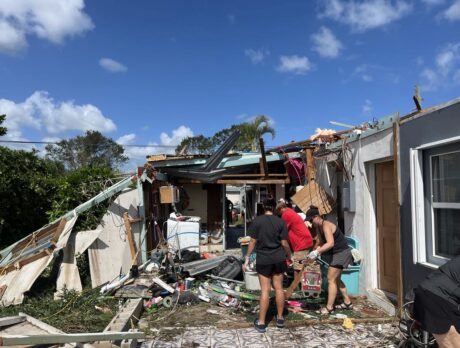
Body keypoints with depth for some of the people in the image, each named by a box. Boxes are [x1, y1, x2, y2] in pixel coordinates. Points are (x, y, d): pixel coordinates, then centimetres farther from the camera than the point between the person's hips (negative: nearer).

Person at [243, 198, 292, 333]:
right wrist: (288, 256, 15)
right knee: (278, 288, 13)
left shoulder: (257, 221, -8)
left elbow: (253, 242, -7)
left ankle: (261, 322, 9)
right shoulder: (280, 222, -3)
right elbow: (284, 243, -2)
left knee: (265, 290, 2)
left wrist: (247, 259, 1)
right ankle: (280, 318, 25)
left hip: (263, 259, -2)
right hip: (278, 258, 2)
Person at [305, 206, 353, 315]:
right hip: (337, 253, 10)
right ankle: (347, 302, 32)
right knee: (336, 279, 20)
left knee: (331, 279, -8)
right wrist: (315, 252, -10)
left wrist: (317, 252, -41)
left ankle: (329, 308, -2)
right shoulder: (318, 227, 4)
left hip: (341, 253, -10)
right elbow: (322, 243, 6)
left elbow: (330, 243, -37)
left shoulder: (326, 225, -24)